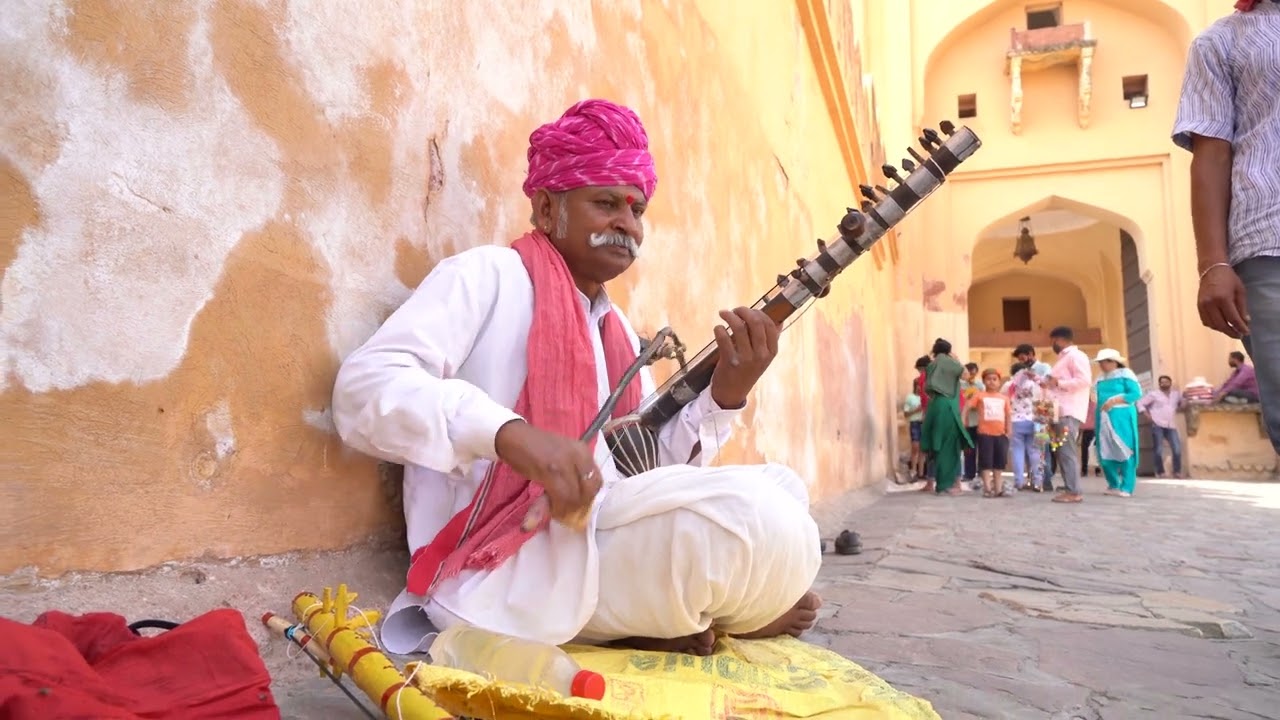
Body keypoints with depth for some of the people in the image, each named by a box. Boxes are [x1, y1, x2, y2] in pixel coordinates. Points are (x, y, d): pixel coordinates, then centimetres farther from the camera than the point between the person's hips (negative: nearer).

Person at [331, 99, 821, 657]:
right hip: (495, 570, -8)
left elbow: (648, 470, 14)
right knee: (759, 522, -23)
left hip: (598, 538, 8)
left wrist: (726, 393, -3)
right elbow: (363, 388, -19)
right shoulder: (486, 276, -4)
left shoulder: (615, 328, 19)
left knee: (781, 487, 6)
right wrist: (509, 434, -35)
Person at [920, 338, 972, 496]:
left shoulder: (932, 366, 15)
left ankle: (940, 483, 13)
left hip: (935, 406, 7)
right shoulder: (947, 362, -4)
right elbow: (965, 374, -4)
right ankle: (946, 484, -3)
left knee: (938, 446, 10)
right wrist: (956, 360, 5)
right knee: (948, 445, -3)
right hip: (947, 407, -7)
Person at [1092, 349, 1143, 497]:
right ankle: (1113, 485, 16)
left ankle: (1126, 487, -2)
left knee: (1124, 451, -6)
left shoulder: (1125, 374, -2)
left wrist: (1114, 401, -16)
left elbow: (1136, 393, -10)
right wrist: (1098, 414, 0)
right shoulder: (1101, 378, 15)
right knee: (1105, 452, 5)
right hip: (1104, 418, 6)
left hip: (1122, 417, -6)